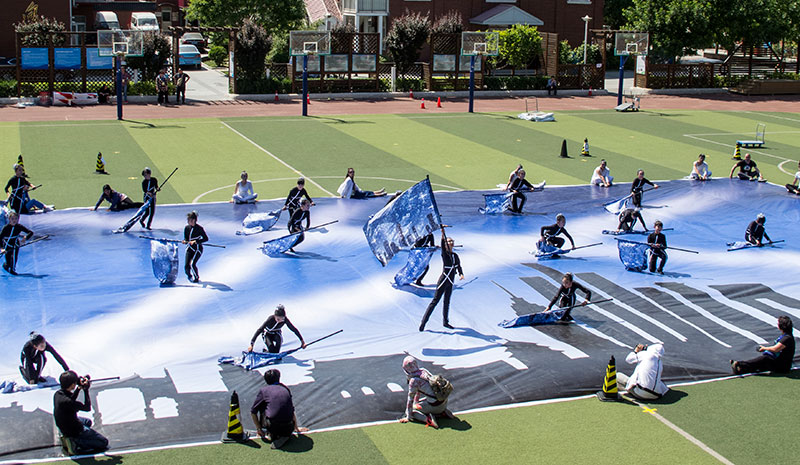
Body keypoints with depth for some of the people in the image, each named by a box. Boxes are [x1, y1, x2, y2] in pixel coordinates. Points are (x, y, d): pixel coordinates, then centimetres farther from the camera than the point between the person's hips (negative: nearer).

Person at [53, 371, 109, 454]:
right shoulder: (66, 402, -36)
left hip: (64, 427, 9)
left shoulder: (58, 393, -11)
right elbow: (87, 408, -24)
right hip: (74, 431, -9)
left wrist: (79, 388, -1)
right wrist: (86, 390, -18)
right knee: (104, 442, -2)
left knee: (88, 421, 37)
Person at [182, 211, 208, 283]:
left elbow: (206, 239, -12)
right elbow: (186, 238, 11)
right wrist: (185, 241, -14)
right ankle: (189, 275, 30)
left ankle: (197, 277, 6)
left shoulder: (199, 228, -13)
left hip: (198, 249, -5)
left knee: (192, 264, -21)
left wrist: (195, 241, -22)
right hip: (190, 248, 5)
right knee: (186, 266, -5)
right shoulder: (186, 228, 3)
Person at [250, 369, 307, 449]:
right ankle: (284, 436, 6)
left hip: (272, 427, -2)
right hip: (288, 429, 2)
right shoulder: (286, 389, 19)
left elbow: (253, 412, 15)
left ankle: (271, 434, 16)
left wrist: (258, 429, 27)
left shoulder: (263, 390, 10)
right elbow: (292, 411, 29)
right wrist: (297, 429, 41)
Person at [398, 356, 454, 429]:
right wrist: (416, 402, 37)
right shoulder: (423, 371, 7)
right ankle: (444, 412, 14)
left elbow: (410, 399, -8)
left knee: (412, 410, 7)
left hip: (435, 406, -7)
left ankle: (428, 419, -15)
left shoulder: (414, 380, -15)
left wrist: (408, 417, 0)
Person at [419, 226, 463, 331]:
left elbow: (459, 266, 17)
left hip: (450, 283, 6)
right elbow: (443, 244, -28)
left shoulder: (455, 256, 8)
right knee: (435, 301, -7)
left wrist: (461, 274, -4)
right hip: (443, 281, -6)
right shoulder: (444, 253, -11)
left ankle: (445, 322, 28)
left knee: (447, 302, 16)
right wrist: (443, 232, -43)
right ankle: (423, 322, -5)